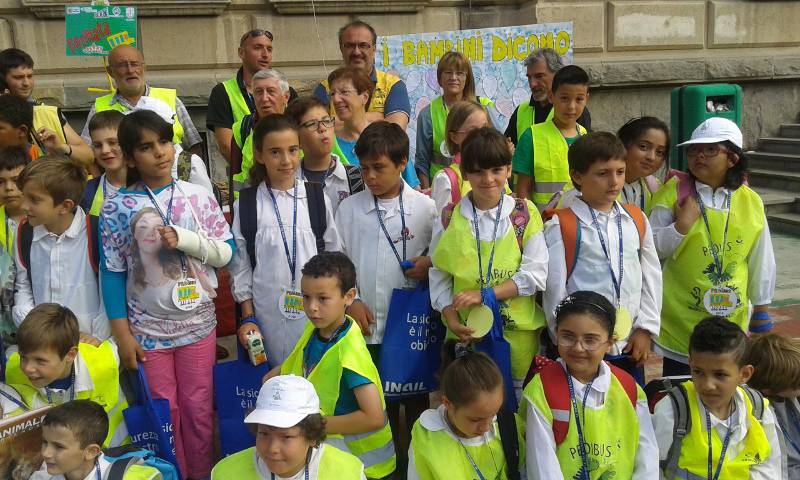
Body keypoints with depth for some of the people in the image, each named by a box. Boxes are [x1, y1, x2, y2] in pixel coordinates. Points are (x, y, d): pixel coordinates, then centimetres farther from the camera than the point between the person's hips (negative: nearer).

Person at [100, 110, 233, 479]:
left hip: (197, 321, 1)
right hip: (147, 328, -1)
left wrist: (185, 239, -18)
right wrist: (122, 335, -5)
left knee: (199, 408, 11)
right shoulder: (117, 207, -7)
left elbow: (226, 253, -1)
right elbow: (112, 272, -4)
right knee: (164, 411, 12)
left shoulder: (199, 197, -3)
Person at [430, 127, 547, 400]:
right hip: (466, 334, 0)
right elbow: (439, 275, 4)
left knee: (517, 402, 10)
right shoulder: (450, 217, 1)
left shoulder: (525, 214, -1)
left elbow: (536, 273, -5)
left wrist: (485, 294, -14)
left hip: (518, 333, 0)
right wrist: (452, 320, -10)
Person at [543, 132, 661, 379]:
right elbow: (554, 289, -8)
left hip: (631, 347, 5)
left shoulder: (637, 220, 8)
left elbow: (652, 276, 11)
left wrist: (645, 329, 5)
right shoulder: (561, 226, -8)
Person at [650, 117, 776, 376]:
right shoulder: (673, 193, -6)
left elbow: (761, 261, 9)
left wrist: (761, 311, 13)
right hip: (681, 316, -2)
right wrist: (682, 225, -19)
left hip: (732, 315, 2)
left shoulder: (750, 201, 0)